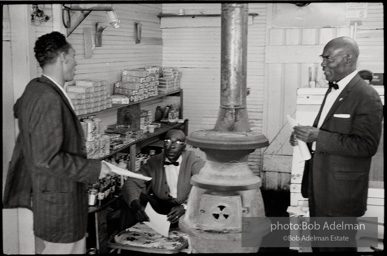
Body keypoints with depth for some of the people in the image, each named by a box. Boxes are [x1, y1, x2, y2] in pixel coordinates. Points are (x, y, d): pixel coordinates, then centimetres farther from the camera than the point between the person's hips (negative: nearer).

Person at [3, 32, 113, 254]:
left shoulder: (34, 88, 4)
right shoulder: (50, 100, -26)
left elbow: (19, 110, 25)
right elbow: (47, 159, -29)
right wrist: (93, 169, -21)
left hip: (46, 192, 10)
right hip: (59, 199, -10)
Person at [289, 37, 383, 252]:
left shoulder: (366, 97, -17)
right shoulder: (333, 90, 12)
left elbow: (367, 145, -24)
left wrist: (318, 136, -26)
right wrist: (308, 135, 1)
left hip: (341, 190, -8)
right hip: (319, 186, 9)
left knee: (336, 245, 4)